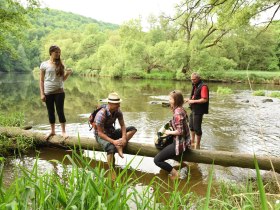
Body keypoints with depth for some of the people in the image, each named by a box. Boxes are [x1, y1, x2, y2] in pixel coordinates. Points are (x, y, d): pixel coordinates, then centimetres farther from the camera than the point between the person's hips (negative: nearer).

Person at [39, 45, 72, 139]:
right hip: (48, 92, 0)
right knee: (50, 112, 10)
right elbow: (41, 80, 0)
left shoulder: (60, 64, 5)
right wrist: (42, 94, -5)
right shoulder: (44, 64, -1)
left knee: (60, 111, -1)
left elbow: (63, 79, 9)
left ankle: (63, 131, 8)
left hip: (59, 92, 0)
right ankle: (52, 131, 24)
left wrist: (68, 73, -11)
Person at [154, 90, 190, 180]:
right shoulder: (181, 109, 5)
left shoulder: (177, 113, -24)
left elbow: (180, 131, -27)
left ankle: (174, 173, -1)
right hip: (183, 141, 10)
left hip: (179, 143, -10)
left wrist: (169, 132, -11)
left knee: (157, 160, -7)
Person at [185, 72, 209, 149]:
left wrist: (193, 101, -21)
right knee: (191, 126, 20)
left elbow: (205, 99, -24)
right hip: (193, 110, 10)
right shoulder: (195, 86, 13)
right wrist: (189, 99, 4)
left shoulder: (203, 86, -17)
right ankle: (192, 142, 35)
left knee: (197, 128, -2)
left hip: (199, 111, -10)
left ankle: (197, 145, 12)